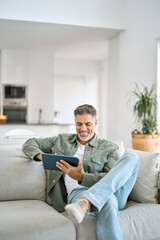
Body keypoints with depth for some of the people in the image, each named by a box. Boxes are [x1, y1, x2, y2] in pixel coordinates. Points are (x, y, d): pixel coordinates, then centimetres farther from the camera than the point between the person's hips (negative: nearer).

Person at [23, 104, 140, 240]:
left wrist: (80, 177, -16)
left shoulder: (109, 148, 16)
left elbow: (112, 179, 0)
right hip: (77, 193, -3)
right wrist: (42, 156, 5)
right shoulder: (62, 141, 25)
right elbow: (30, 143, 30)